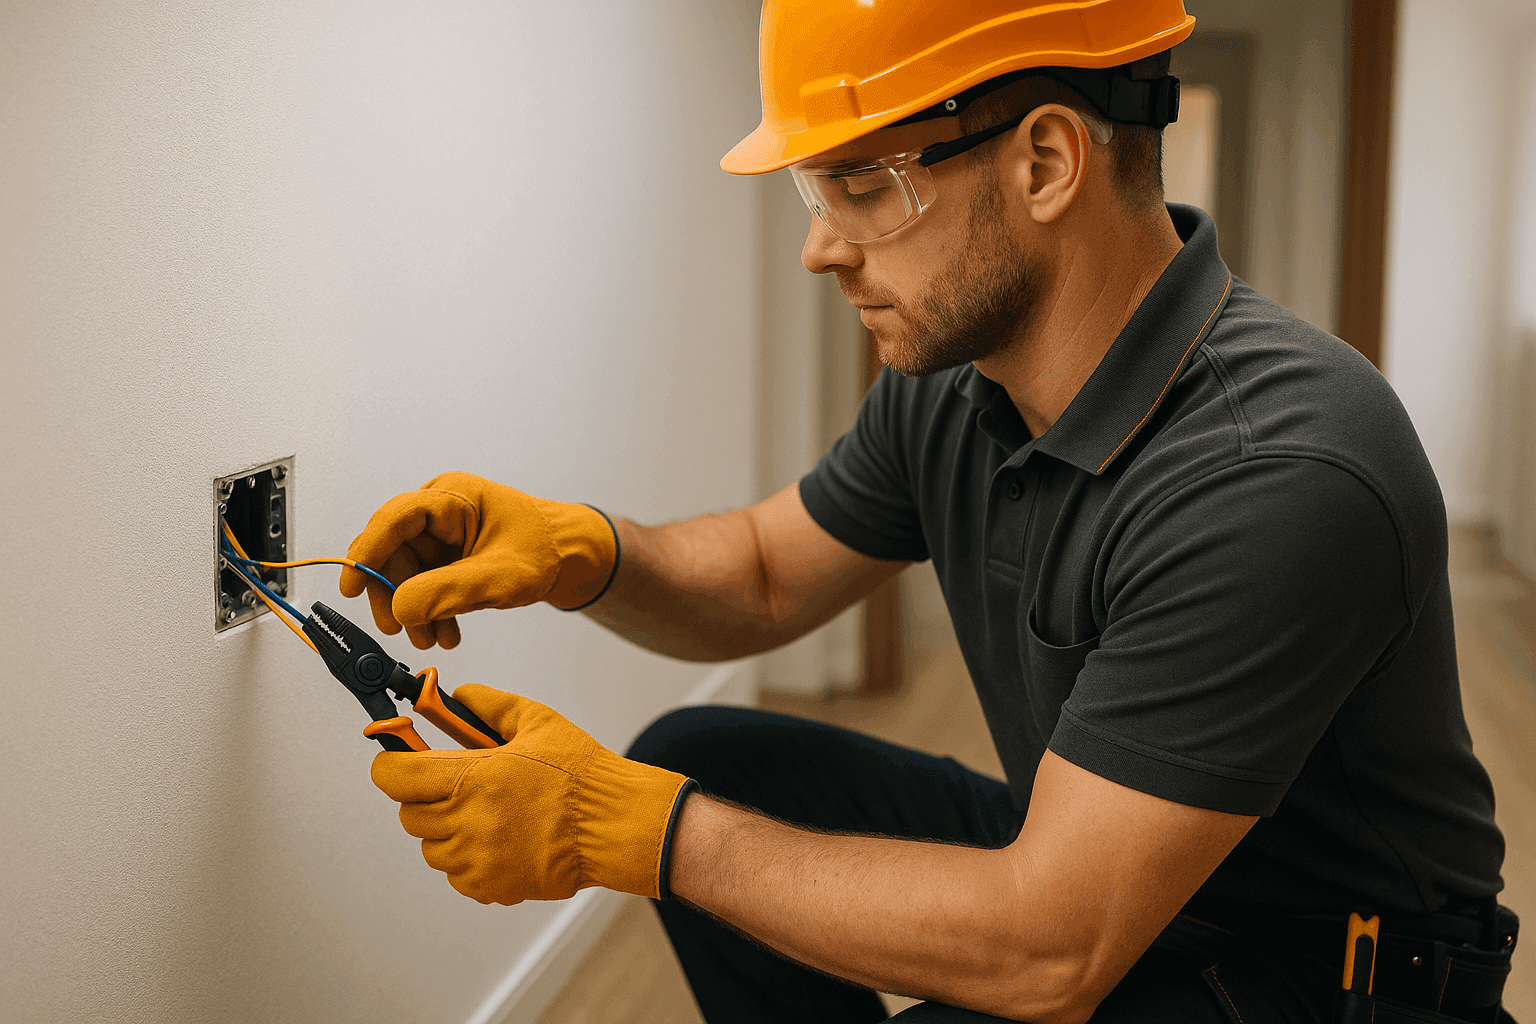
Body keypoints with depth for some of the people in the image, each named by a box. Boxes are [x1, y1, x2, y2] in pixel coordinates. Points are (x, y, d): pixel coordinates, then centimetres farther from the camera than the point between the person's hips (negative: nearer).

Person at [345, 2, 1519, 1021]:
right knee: (698, 760, 1)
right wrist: (583, 549, -13)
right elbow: (763, 576, 10)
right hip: (1084, 864, 7)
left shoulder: (1278, 474, -32)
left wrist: (624, 827, -26)